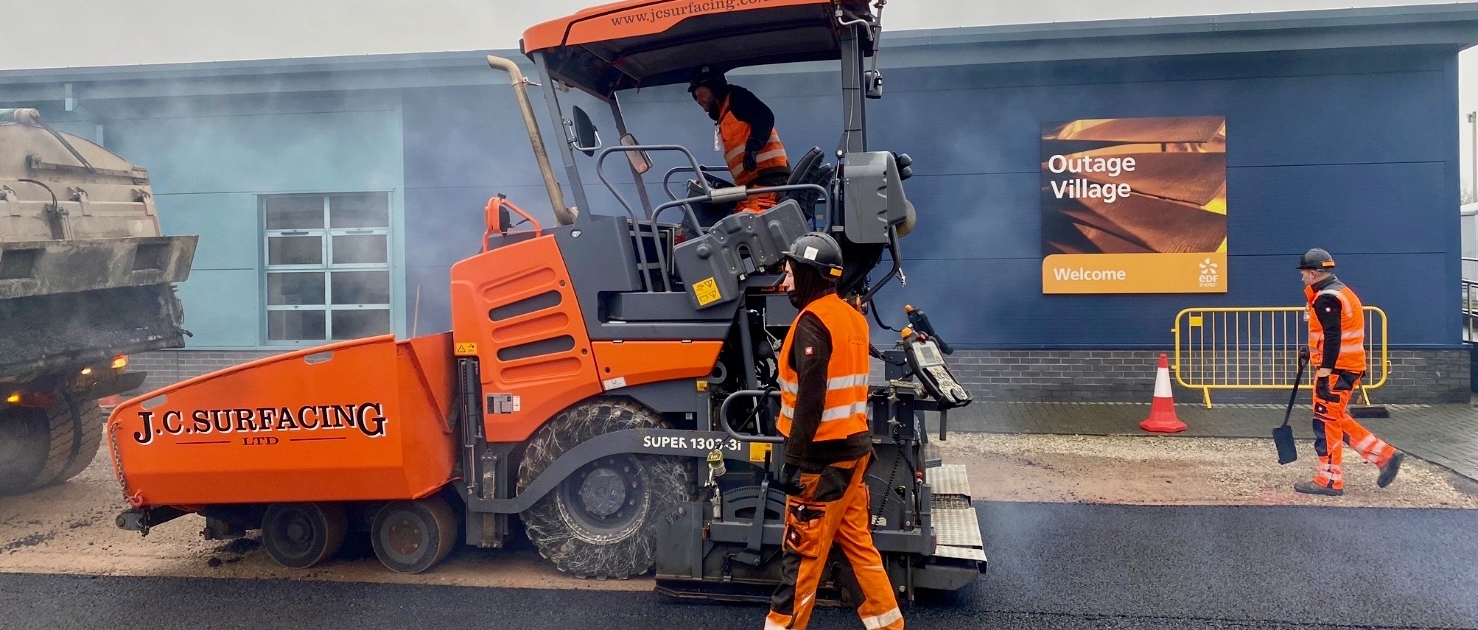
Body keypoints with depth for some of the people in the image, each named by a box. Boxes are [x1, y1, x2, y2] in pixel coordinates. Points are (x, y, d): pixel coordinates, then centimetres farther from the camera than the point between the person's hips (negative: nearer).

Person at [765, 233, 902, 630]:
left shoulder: (813, 321, -16)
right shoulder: (852, 317, 11)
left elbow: (810, 400, -22)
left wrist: (794, 459, -18)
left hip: (823, 454, -9)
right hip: (853, 445, 9)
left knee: (804, 549, 1)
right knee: (856, 540, 16)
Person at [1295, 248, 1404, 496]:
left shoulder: (1326, 298, -17)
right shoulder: (1340, 291, 16)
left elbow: (1333, 338, -24)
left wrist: (1323, 374, -25)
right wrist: (1313, 350, 26)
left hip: (1337, 369, -10)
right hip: (1348, 366, 10)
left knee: (1326, 421, -3)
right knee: (1337, 419, 17)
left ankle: (1329, 480, 3)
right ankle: (1385, 456, 16)